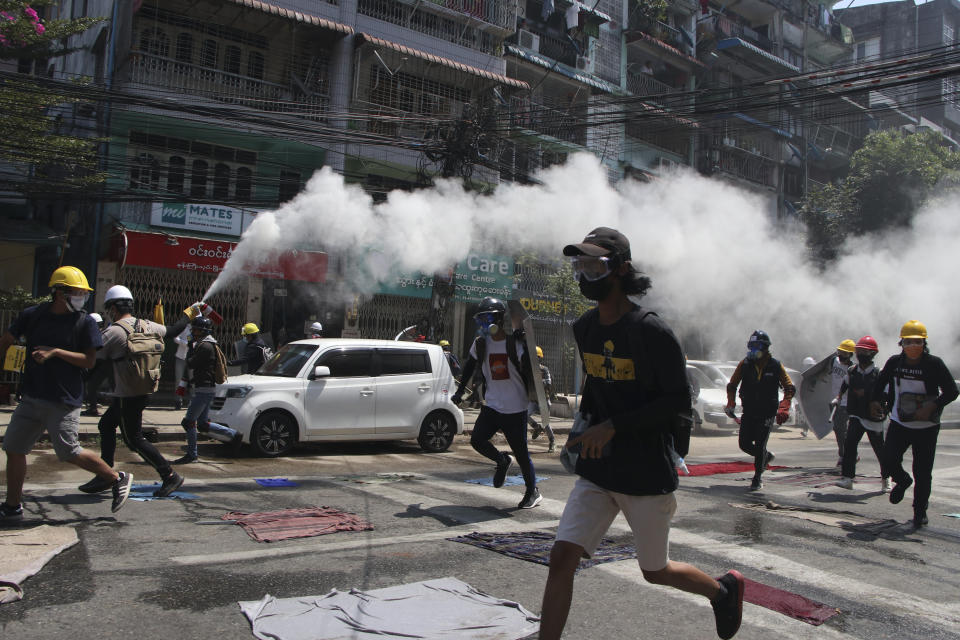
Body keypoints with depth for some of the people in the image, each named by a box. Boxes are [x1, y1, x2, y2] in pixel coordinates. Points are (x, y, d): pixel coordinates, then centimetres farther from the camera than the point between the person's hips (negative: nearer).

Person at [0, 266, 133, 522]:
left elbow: (89, 360, -8)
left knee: (69, 453, -7)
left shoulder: (85, 323, -5)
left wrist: (55, 352, -17)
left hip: (63, 401, -5)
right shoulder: (32, 315, 5)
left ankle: (118, 479, 11)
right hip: (31, 398, 5)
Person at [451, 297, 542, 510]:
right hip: (491, 405, 5)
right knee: (477, 440, -10)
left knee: (521, 452, -1)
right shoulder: (480, 344, 5)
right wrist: (459, 391, 19)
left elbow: (529, 372, -15)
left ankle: (533, 492, 18)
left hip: (515, 408, -4)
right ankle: (502, 461, 21)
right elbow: (470, 367, 20)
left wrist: (525, 345, -23)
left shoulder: (514, 344, -10)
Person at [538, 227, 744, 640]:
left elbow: (678, 400, -17)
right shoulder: (584, 328, 5)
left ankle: (724, 589, 43)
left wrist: (613, 426, -23)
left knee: (655, 572, 14)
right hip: (597, 471, 5)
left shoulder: (651, 332, -17)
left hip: (647, 474, -5)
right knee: (561, 559, -7)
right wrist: (583, 427, 7)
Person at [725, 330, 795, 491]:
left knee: (760, 445, -7)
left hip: (767, 413, -3)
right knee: (744, 444, 3)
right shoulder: (744, 364, 0)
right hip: (748, 411, 3)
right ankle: (766, 456, 32)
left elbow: (790, 388, 0)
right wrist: (731, 403, -3)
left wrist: (784, 408, -13)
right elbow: (732, 385, 11)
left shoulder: (775, 365, -5)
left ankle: (758, 478, 9)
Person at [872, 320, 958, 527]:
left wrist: (931, 407, -22)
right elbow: (880, 383, 16)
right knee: (888, 462, -9)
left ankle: (920, 510, 23)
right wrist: (876, 401, -1)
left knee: (923, 472, 2)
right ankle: (902, 481, 26)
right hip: (899, 423, 2)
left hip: (927, 427, -2)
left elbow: (951, 391, -8)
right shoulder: (894, 362, -1)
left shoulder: (934, 364, -10)